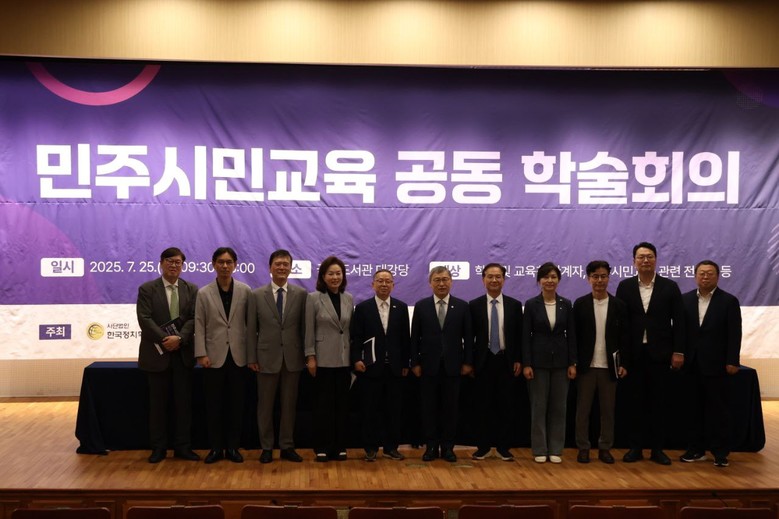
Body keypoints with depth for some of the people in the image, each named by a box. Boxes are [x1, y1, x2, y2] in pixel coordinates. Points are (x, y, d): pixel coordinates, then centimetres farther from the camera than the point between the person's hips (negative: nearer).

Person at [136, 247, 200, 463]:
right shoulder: (147, 289, 0)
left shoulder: (191, 289, 7)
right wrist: (166, 340, -17)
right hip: (157, 353, -2)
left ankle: (183, 446, 14)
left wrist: (179, 338, -17)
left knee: (184, 401, 5)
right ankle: (158, 448, 14)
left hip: (183, 353, 2)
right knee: (158, 403, 5)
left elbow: (194, 318, -1)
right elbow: (145, 319, -10)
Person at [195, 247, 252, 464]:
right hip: (214, 356, 0)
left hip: (238, 356, 0)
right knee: (214, 404, 5)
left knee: (236, 404, 7)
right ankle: (216, 448, 16)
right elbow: (199, 325, 0)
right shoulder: (204, 293, 3)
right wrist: (201, 354, -8)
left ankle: (232, 447, 17)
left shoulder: (245, 291, 2)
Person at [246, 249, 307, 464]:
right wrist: (251, 358, -3)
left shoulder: (300, 294, 2)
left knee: (289, 405, 8)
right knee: (265, 405, 7)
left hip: (292, 358, 1)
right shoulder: (257, 295, 1)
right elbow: (251, 329, 1)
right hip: (267, 358, -1)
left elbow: (304, 327, 3)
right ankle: (267, 447, 18)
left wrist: (307, 355, 1)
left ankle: (287, 446, 19)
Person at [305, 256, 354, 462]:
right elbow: (309, 331, -4)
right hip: (323, 359, -3)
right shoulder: (313, 298, -4)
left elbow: (352, 329, 9)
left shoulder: (349, 298, 7)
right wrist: (310, 357, -9)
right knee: (323, 403, 2)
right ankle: (322, 447, 10)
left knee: (342, 403, 7)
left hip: (344, 359, 4)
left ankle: (340, 446, 15)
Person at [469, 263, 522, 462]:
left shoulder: (514, 305, 4)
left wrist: (518, 360, -1)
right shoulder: (474, 305, 1)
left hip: (506, 361, 1)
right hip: (483, 361, -1)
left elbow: (519, 336, 5)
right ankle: (483, 446, 13)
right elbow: (470, 336, 3)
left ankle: (503, 447, 13)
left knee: (505, 406, 5)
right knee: (484, 406, 4)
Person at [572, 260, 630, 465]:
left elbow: (625, 337, 4)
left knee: (608, 410, 7)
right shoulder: (580, 304, 1)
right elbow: (574, 335, 0)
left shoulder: (619, 305, 4)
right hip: (586, 365, -1)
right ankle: (583, 448, 13)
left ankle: (605, 448, 17)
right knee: (583, 409, 4)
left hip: (609, 366, 1)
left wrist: (624, 364, -2)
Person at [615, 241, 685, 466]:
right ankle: (635, 447, 13)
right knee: (635, 402, 6)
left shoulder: (670, 287, 2)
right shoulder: (625, 286, 4)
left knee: (659, 402, 5)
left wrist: (678, 351, -5)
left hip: (660, 353, 0)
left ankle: (657, 448, 13)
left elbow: (678, 321, 1)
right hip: (634, 353, 0)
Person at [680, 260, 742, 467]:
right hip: (691, 364, 3)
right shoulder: (685, 299, 8)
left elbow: (734, 334, -5)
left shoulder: (729, 301, 0)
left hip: (716, 364, -3)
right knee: (693, 408, 7)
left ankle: (720, 451, 8)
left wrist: (732, 361, -11)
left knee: (718, 409, 1)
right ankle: (696, 448, 15)